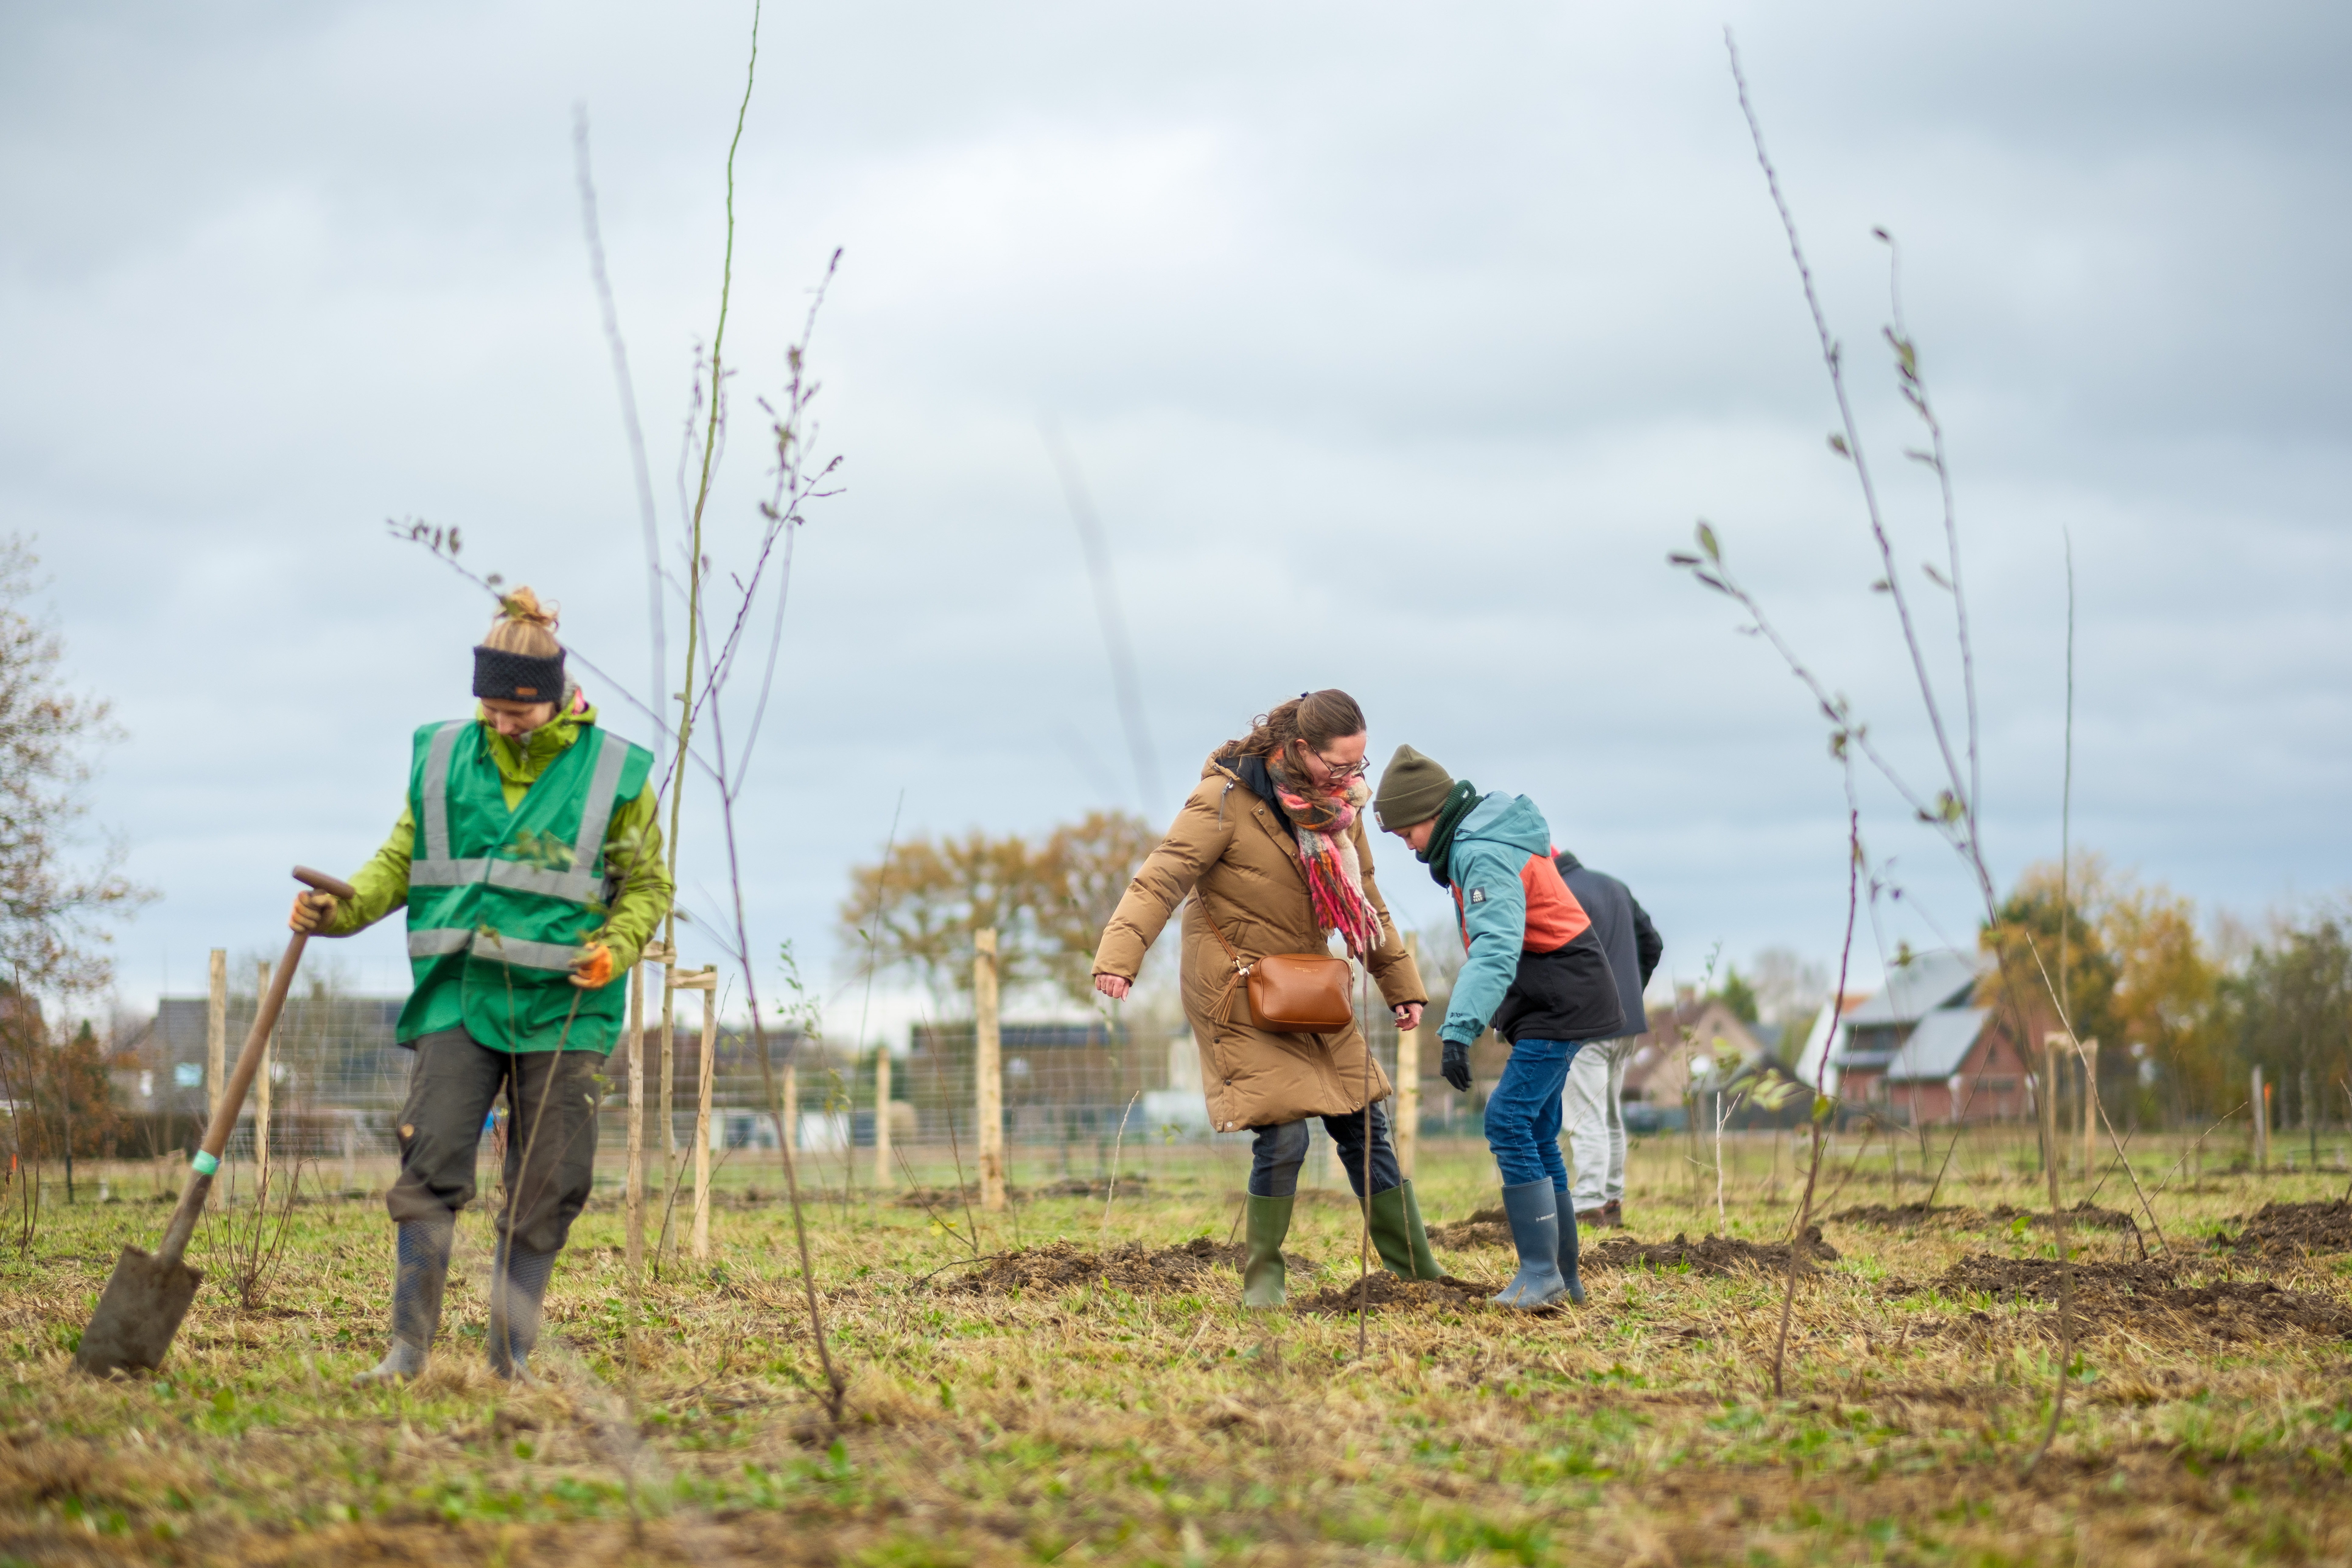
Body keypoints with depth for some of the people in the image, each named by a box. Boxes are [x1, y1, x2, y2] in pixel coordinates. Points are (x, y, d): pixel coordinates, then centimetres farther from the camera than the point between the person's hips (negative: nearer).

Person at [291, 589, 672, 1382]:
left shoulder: (612, 772, 1)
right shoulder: (442, 759, 7)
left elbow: (647, 883, 8)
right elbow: (401, 861, 15)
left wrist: (617, 947, -11)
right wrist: (342, 909, -3)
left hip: (561, 1009, -1)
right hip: (458, 994, 1)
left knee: (543, 1190, 2)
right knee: (431, 1168, -10)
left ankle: (511, 1357, 12)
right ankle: (409, 1346, -4)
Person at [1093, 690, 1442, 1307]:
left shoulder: (1339, 804, 2)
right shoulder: (1227, 799, -19)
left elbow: (1365, 898, 15)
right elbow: (1162, 879, -25)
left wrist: (1401, 983, 15)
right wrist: (1120, 954, -40)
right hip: (1240, 994, -6)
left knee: (1363, 1127, 9)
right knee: (1282, 1137, -14)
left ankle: (1417, 1271, 20)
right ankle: (1263, 1278, 4)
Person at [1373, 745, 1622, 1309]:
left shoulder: (1485, 854, -21)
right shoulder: (1476, 841, 11)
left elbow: (1495, 950, -35)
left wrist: (1459, 1031, -44)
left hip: (1560, 1004, -11)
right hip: (1555, 1003, 11)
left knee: (1509, 1120, -17)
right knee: (1534, 1134, 10)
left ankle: (1541, 1274, -19)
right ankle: (1563, 1278, 14)